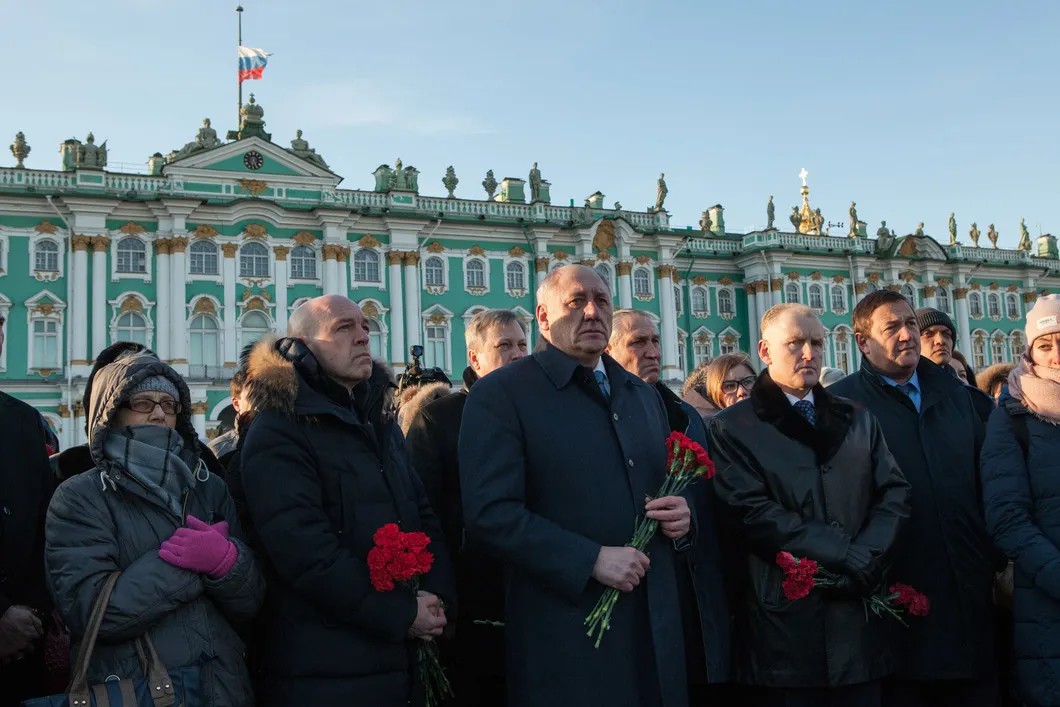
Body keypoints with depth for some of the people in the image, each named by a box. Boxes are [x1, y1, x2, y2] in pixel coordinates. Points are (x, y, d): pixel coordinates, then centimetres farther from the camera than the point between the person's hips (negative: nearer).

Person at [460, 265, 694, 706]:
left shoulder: (644, 395, 16)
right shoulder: (500, 394, -6)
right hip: (564, 634, -6)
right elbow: (490, 514, -15)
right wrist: (591, 560, -20)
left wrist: (681, 516, 1)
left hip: (655, 625, 6)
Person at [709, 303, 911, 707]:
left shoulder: (858, 421, 16)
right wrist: (848, 557, -14)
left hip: (859, 616, 4)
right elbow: (752, 512, -12)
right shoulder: (733, 428, -1)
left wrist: (867, 561, -10)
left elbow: (894, 494, 8)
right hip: (785, 620, -4)